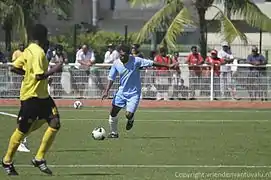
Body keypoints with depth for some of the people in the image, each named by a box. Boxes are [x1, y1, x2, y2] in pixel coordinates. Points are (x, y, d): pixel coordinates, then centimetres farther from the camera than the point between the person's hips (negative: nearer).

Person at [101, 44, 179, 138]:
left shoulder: (135, 61, -17)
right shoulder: (116, 63, -6)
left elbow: (152, 63, -15)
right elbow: (111, 78, 4)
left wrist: (168, 66, -17)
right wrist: (106, 91, -6)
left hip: (134, 93, -4)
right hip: (121, 92, 4)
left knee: (128, 115, -16)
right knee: (113, 113, 1)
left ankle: (130, 120, 23)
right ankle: (113, 133, 22)